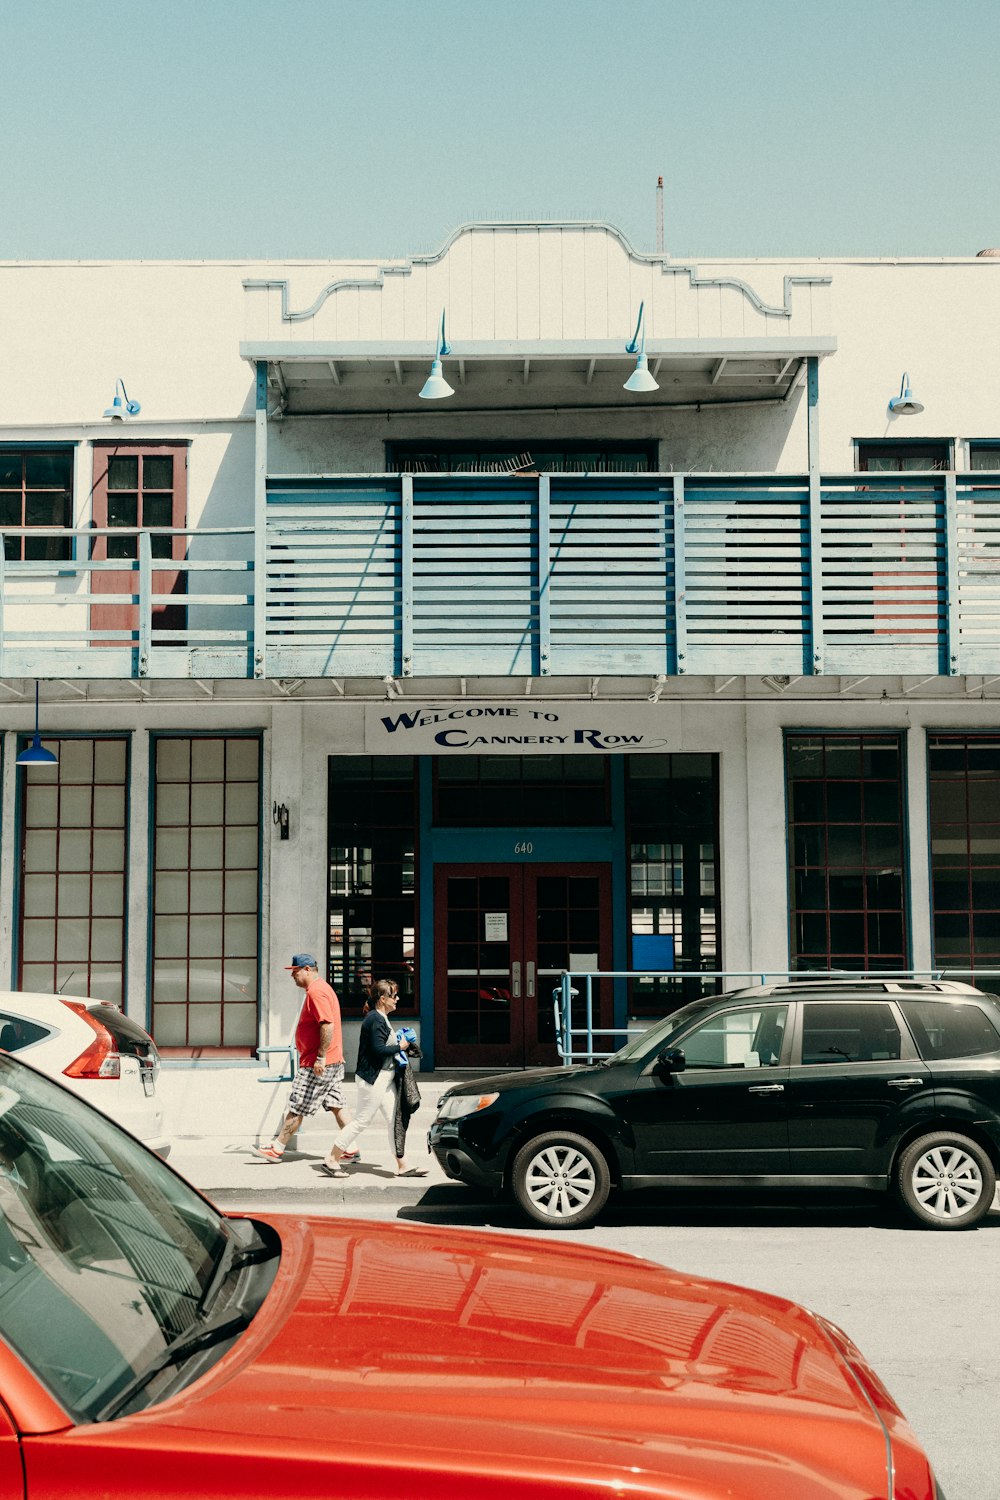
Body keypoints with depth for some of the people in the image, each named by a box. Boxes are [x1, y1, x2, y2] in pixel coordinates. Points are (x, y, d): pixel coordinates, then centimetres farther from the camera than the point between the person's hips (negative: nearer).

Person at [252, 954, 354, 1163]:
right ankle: (351, 1148, 12)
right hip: (334, 1061, 10)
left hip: (317, 1065, -10)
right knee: (337, 1105, 11)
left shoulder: (316, 992, -17)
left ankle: (277, 1149, 4)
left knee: (296, 1108, -3)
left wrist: (321, 1057, -25)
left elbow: (328, 1025, -26)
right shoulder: (321, 988, 16)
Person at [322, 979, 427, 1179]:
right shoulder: (375, 1019, -17)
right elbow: (378, 1049, -24)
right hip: (373, 1078, -11)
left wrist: (398, 1041, 6)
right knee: (362, 1120, -4)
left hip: (384, 1078, 11)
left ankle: (402, 1166, 10)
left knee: (394, 1120, 8)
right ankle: (331, 1160, 5)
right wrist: (400, 1046, -13)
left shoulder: (381, 1018, 16)